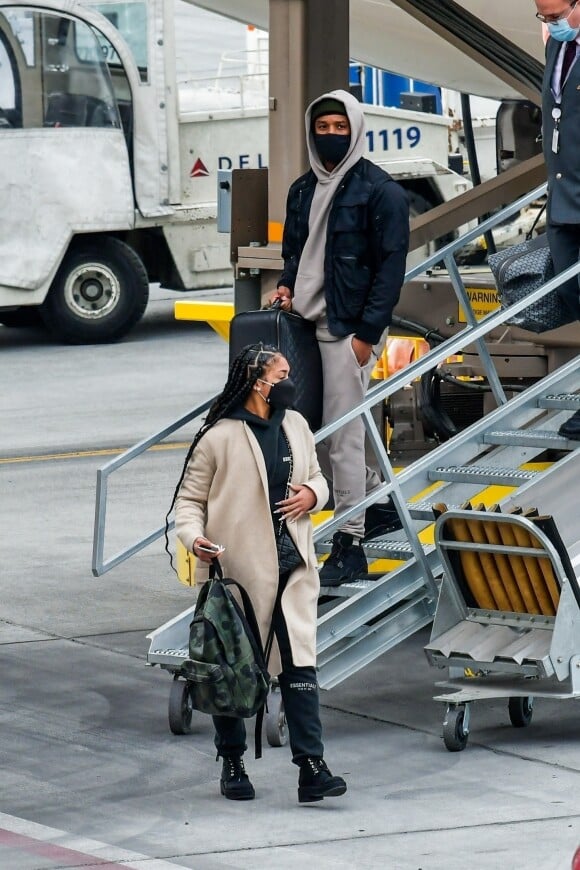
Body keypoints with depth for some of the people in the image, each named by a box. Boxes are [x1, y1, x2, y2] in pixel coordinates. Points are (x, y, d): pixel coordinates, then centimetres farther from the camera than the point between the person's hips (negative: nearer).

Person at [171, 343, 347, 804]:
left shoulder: (295, 425, 8)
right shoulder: (219, 437, -9)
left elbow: (315, 474, 23)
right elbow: (189, 498, -4)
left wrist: (313, 493, 0)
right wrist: (194, 536, -22)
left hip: (292, 567, 4)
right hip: (235, 569, -4)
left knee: (301, 665, -5)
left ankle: (311, 767, -8)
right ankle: (232, 763, 22)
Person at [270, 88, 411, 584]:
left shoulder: (379, 191, -8)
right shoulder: (303, 190, 14)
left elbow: (391, 265, -11)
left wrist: (366, 333, -16)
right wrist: (288, 286, 5)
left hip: (348, 331, -8)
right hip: (306, 325, 8)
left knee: (342, 436, -8)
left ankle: (350, 546, -2)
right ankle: (378, 503, 30)